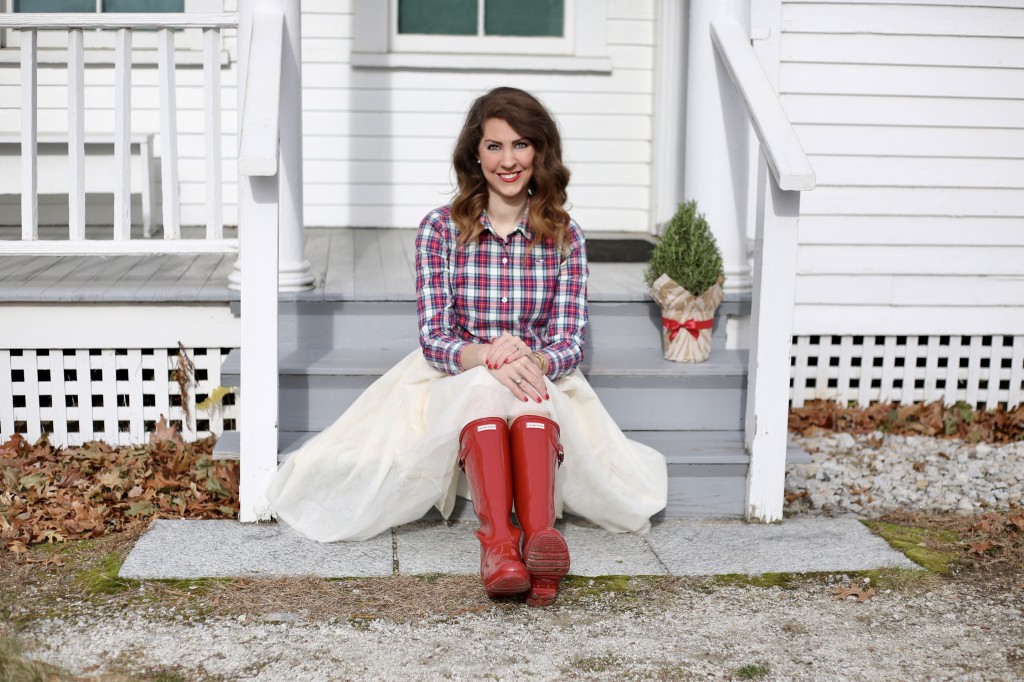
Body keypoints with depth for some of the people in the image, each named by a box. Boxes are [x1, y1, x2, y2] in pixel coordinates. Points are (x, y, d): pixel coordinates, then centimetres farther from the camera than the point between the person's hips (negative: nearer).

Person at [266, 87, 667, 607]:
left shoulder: (564, 237, 2)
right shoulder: (440, 229, -2)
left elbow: (570, 342, -3)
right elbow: (434, 339, -7)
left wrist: (531, 360, -27)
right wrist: (486, 358, -29)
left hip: (543, 381, 1)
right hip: (453, 384, -1)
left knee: (530, 394, -36)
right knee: (483, 385, -37)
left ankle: (540, 534, -56)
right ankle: (497, 540, -52)